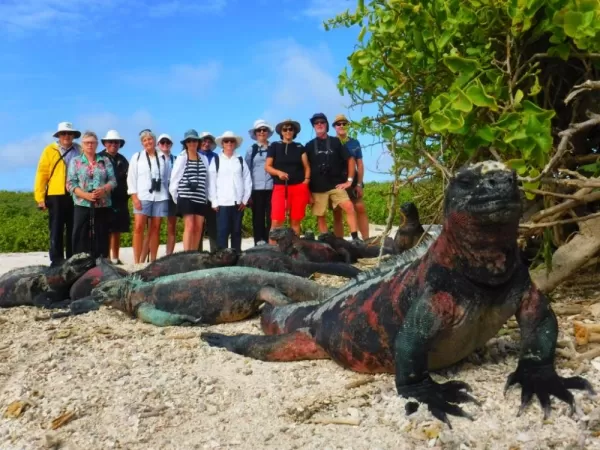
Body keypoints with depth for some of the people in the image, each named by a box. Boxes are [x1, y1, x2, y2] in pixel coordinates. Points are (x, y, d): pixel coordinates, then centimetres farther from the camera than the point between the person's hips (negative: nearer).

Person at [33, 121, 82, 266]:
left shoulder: (79, 150, 7)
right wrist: (40, 197, -5)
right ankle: (56, 261, 8)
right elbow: (42, 174, 0)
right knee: (56, 230, 3)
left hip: (75, 196, 2)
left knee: (73, 230, 8)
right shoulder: (50, 150, 3)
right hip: (56, 196, -1)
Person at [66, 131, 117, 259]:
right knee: (81, 237, -3)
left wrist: (103, 189, -16)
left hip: (103, 206, 1)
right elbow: (70, 184, -1)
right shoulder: (75, 161, 8)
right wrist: (86, 195, -15)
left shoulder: (105, 161, 11)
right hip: (82, 205, -1)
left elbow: (113, 181, 5)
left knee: (101, 237, 3)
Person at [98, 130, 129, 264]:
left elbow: (127, 179, 14)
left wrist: (126, 196, 4)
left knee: (117, 231, 8)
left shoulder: (123, 160, 14)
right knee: (106, 231, -4)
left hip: (120, 201, 5)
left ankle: (115, 258, 16)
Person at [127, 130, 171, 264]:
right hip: (142, 196, -1)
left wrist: (168, 195, 4)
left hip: (160, 197, 1)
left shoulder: (163, 158, 11)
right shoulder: (137, 157, 8)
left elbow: (168, 178, 10)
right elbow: (131, 178, 2)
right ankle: (136, 262, -7)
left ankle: (153, 261, 8)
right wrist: (134, 197, -8)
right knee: (139, 227, -10)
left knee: (155, 229, 3)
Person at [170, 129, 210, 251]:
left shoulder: (203, 158, 12)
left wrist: (206, 197, 10)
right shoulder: (181, 158, 2)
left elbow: (206, 179, 13)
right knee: (189, 226, -13)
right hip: (186, 196, -4)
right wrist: (176, 197, 3)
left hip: (200, 197, 4)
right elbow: (174, 178, 2)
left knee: (198, 228, 2)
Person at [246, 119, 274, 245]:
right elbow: (247, 171, 9)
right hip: (256, 189, 0)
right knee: (258, 219, 2)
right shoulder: (251, 150, 10)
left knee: (271, 218, -3)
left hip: (272, 188, 0)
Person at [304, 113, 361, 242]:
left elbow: (350, 160, 8)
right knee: (320, 216, 3)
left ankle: (355, 238, -15)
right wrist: (307, 190, 3)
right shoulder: (309, 145, 9)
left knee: (349, 207, -17)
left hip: (336, 185, -1)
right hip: (318, 188, 1)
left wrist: (349, 180, 0)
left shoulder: (335, 142, 8)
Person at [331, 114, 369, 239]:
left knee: (361, 209, -8)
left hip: (352, 181, 2)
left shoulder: (355, 143, 7)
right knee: (337, 214, 2)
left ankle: (366, 240, -4)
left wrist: (359, 184, -1)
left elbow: (360, 165, 6)